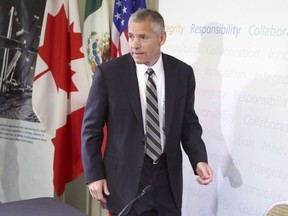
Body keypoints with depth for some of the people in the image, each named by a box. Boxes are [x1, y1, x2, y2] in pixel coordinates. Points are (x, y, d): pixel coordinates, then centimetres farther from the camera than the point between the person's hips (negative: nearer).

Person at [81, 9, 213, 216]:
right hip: (125, 175, -2)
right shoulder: (108, 72, -9)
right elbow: (91, 128, -3)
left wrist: (199, 160, -9)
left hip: (167, 174, 3)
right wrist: (94, 175, -6)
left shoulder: (183, 72, -2)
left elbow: (189, 122, 6)